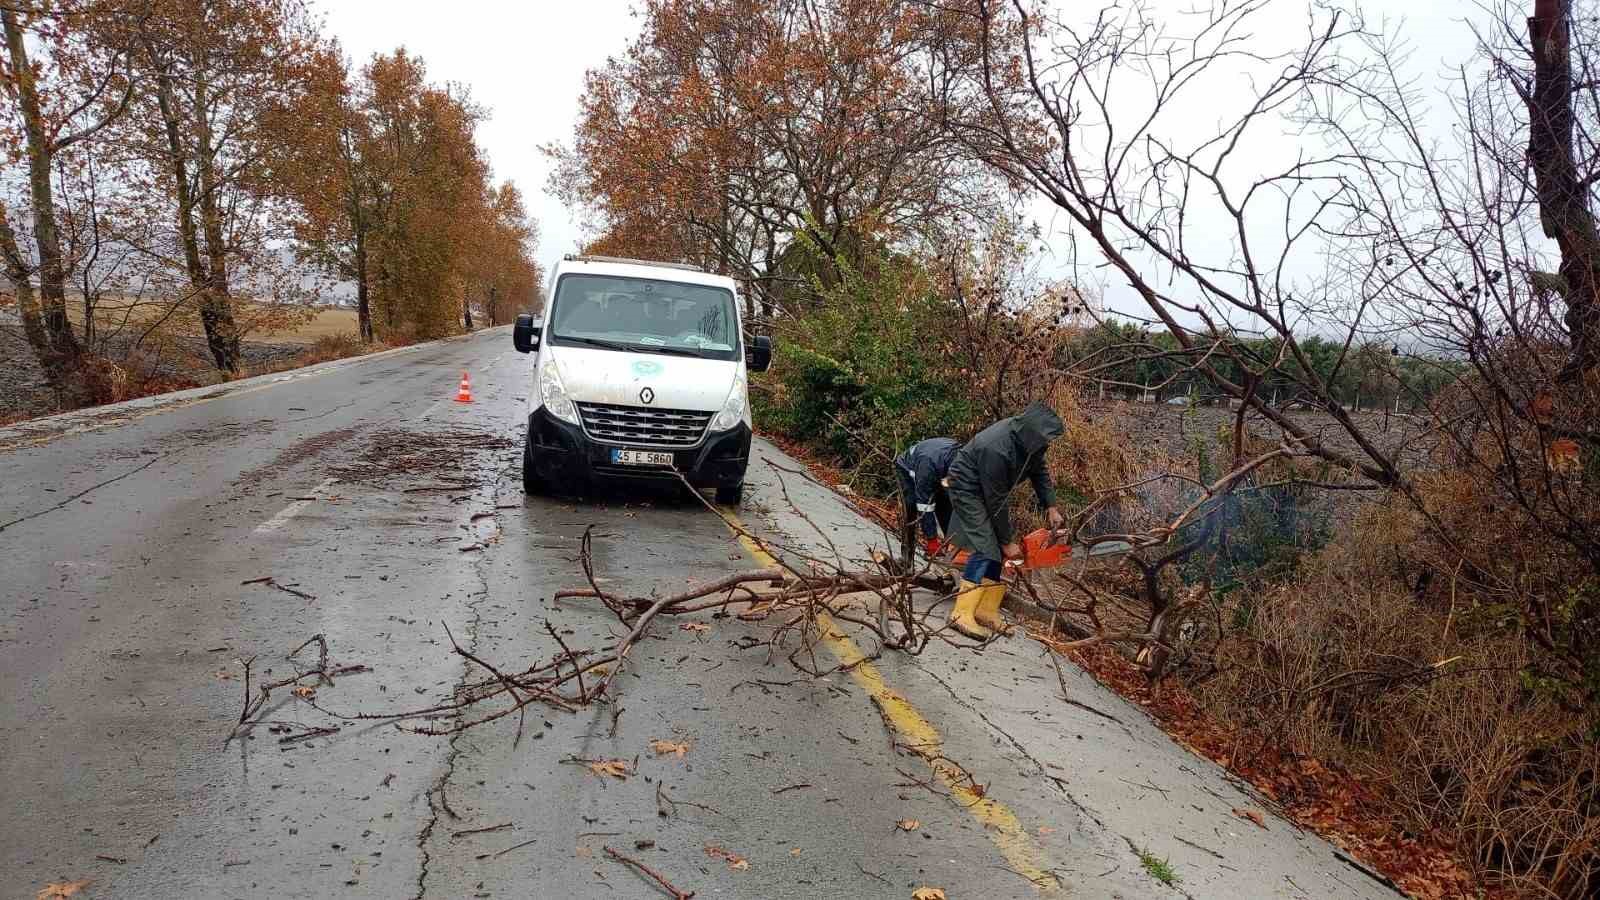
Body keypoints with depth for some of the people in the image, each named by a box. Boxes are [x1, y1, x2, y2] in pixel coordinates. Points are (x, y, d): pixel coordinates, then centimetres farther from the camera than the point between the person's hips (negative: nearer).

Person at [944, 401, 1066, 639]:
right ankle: (962, 615, -19)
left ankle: (986, 612, 7)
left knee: (998, 551, 4)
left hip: (993, 488, 9)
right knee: (986, 549, -19)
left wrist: (1051, 507, -4)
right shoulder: (996, 449, -36)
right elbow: (996, 502, -28)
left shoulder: (1028, 437, -14)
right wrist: (1007, 541, -18)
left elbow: (1039, 471, 5)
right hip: (969, 489, -9)